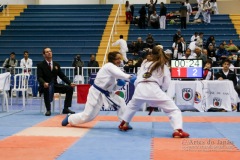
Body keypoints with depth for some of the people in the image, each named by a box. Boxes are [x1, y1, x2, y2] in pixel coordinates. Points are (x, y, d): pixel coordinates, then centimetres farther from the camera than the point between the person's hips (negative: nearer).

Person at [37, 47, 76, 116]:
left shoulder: (56, 64, 13)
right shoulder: (40, 65, -2)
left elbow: (62, 76, 11)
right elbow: (39, 77, -14)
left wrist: (70, 83, -5)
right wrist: (44, 83, -37)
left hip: (54, 85, 5)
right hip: (45, 86, -5)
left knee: (70, 88, -11)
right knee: (47, 89, -41)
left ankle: (66, 109, -5)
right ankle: (48, 110, -28)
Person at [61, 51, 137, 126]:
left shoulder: (113, 68, 8)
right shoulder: (109, 66, -19)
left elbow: (113, 88, 10)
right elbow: (119, 74, -42)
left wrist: (120, 84, -9)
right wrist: (130, 77, -54)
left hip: (106, 93, 9)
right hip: (96, 93, -9)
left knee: (121, 102, -6)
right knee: (87, 116, -2)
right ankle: (69, 118, 24)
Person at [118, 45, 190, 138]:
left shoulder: (145, 63, 25)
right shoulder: (164, 67, 18)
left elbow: (138, 76, 20)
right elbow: (166, 85, 13)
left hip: (140, 88, 4)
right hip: (153, 89, -3)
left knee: (132, 105, 37)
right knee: (173, 109, -1)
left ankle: (124, 125, 43)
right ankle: (178, 131, -21)